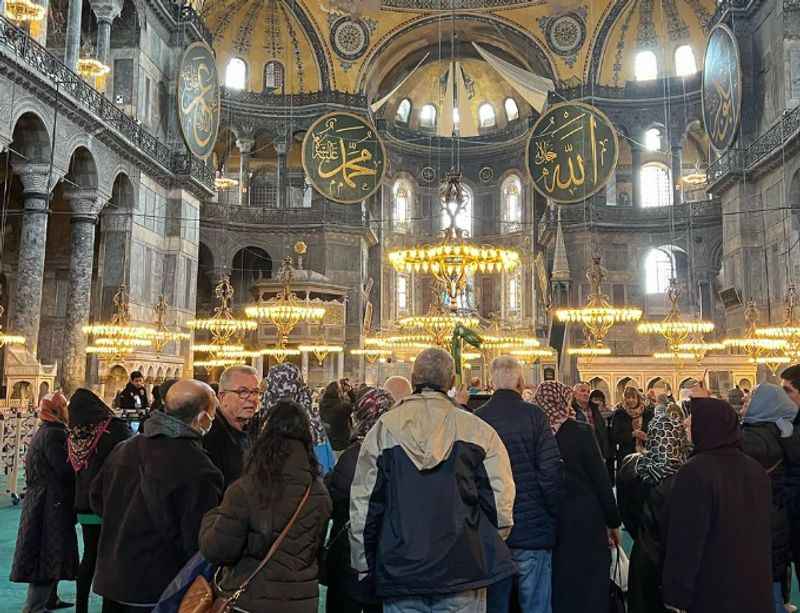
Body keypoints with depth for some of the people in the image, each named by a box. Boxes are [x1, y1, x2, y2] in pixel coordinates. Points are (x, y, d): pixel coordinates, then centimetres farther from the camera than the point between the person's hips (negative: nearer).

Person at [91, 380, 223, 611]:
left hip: (112, 580, 7)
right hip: (159, 591, -7)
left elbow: (97, 497, 14)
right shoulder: (199, 470, -23)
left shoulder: (124, 448, 1)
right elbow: (199, 542, -21)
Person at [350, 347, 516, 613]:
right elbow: (502, 504, -5)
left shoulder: (382, 429, -4)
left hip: (399, 573, 1)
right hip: (463, 569, 0)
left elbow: (362, 506, 0)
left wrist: (363, 566, 11)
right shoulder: (478, 430, -5)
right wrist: (488, 552, 12)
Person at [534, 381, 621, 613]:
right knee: (589, 591, 8)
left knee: (558, 589, 16)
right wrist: (613, 522, 2)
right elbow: (601, 481, -9)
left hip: (549, 523, 4)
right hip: (585, 524, -3)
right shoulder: (580, 432, -13)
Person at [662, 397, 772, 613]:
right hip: (755, 588, 6)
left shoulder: (695, 471, -22)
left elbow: (685, 540, -21)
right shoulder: (756, 469, 0)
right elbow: (762, 533, 12)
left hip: (712, 592, -6)